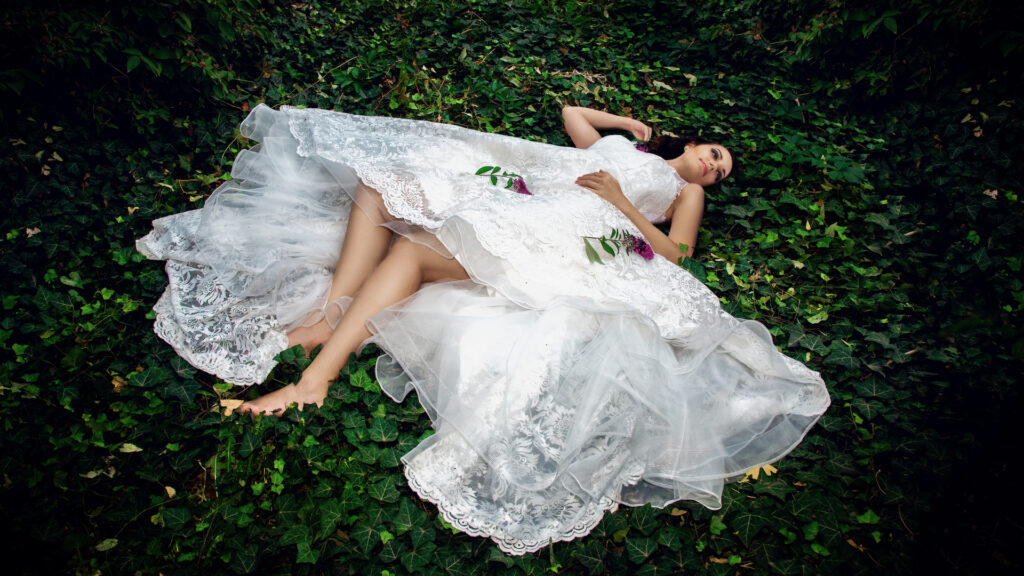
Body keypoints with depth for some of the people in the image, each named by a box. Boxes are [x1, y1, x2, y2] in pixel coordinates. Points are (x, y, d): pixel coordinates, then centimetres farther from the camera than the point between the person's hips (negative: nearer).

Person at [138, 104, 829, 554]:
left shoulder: (684, 192, 26)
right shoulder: (616, 147, 39)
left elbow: (672, 256, 9)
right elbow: (570, 110, 48)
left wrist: (620, 202, 1)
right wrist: (634, 124, 45)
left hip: (557, 236, -7)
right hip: (513, 195, 7)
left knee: (416, 247, -32)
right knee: (379, 183, -14)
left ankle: (318, 376, -35)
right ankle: (327, 313, -23)